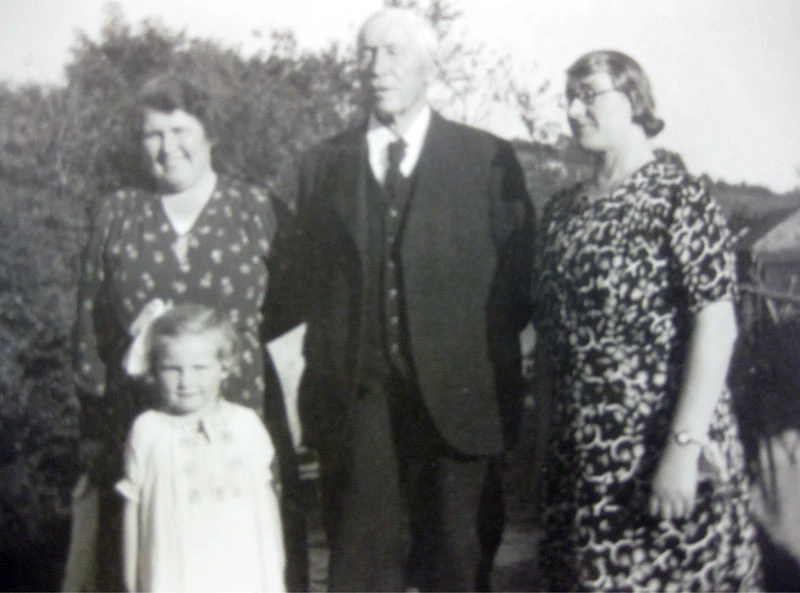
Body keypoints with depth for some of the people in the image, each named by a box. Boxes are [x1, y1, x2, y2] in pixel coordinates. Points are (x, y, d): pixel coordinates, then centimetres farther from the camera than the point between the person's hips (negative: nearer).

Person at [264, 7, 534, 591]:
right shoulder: (324, 163, 10)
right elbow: (299, 279, 10)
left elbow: (518, 275, 3)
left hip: (455, 398, -1)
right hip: (354, 403, 2)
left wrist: (499, 374, -5)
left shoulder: (489, 159, 3)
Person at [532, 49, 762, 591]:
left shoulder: (680, 197, -9)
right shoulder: (563, 210, 10)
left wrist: (684, 448, -21)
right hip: (578, 454, 6)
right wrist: (552, 423, 9)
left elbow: (718, 327, -16)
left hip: (661, 450, -6)